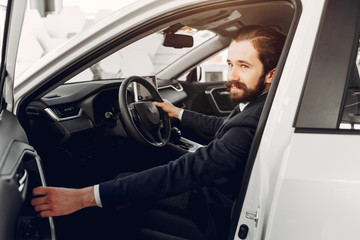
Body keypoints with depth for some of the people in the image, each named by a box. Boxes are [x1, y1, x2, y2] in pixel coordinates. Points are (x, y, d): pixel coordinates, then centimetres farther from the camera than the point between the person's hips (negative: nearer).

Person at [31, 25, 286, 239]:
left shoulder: (251, 124, -35)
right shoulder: (256, 106, -4)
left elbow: (183, 173, -40)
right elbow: (221, 126, 18)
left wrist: (86, 197, -41)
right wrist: (178, 113, 31)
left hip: (216, 217, -9)